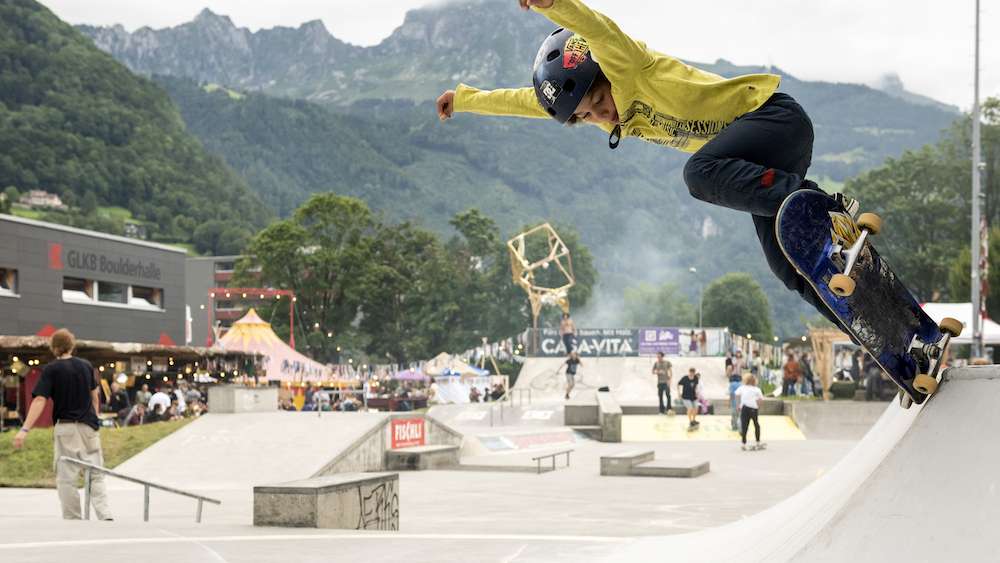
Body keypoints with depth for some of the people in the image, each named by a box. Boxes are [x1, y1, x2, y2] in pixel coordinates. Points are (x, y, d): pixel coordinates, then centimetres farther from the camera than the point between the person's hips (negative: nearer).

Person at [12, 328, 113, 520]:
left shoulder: (51, 370, -7)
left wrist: (24, 429, -19)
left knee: (67, 478, 4)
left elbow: (40, 400, -16)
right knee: (96, 475, 9)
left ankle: (73, 521, 3)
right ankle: (105, 515, -6)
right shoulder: (86, 366, 6)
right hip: (89, 426, 4)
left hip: (66, 427, -4)